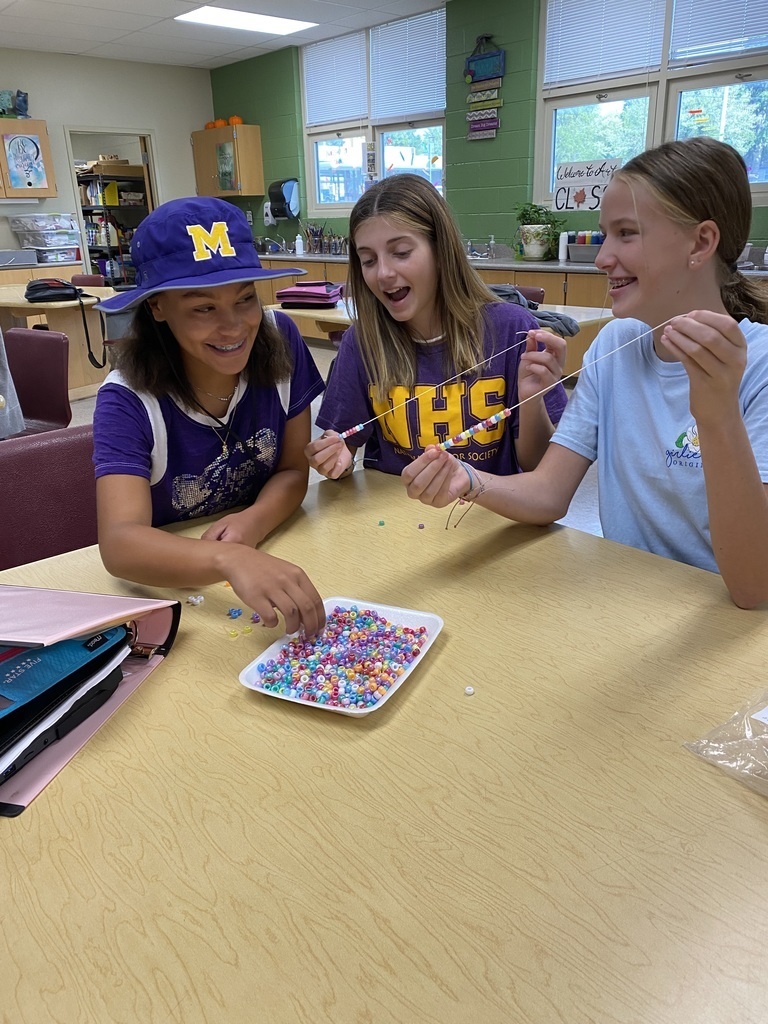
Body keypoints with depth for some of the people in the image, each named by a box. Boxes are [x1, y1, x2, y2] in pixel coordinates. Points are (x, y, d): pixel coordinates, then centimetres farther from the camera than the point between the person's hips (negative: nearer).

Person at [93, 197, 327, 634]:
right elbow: (120, 542, -33)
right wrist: (228, 560, -53)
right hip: (168, 582, -2)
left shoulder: (280, 341, -12)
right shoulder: (129, 400, -20)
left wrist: (253, 523, -26)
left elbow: (293, 470, -4)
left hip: (270, 555, 3)